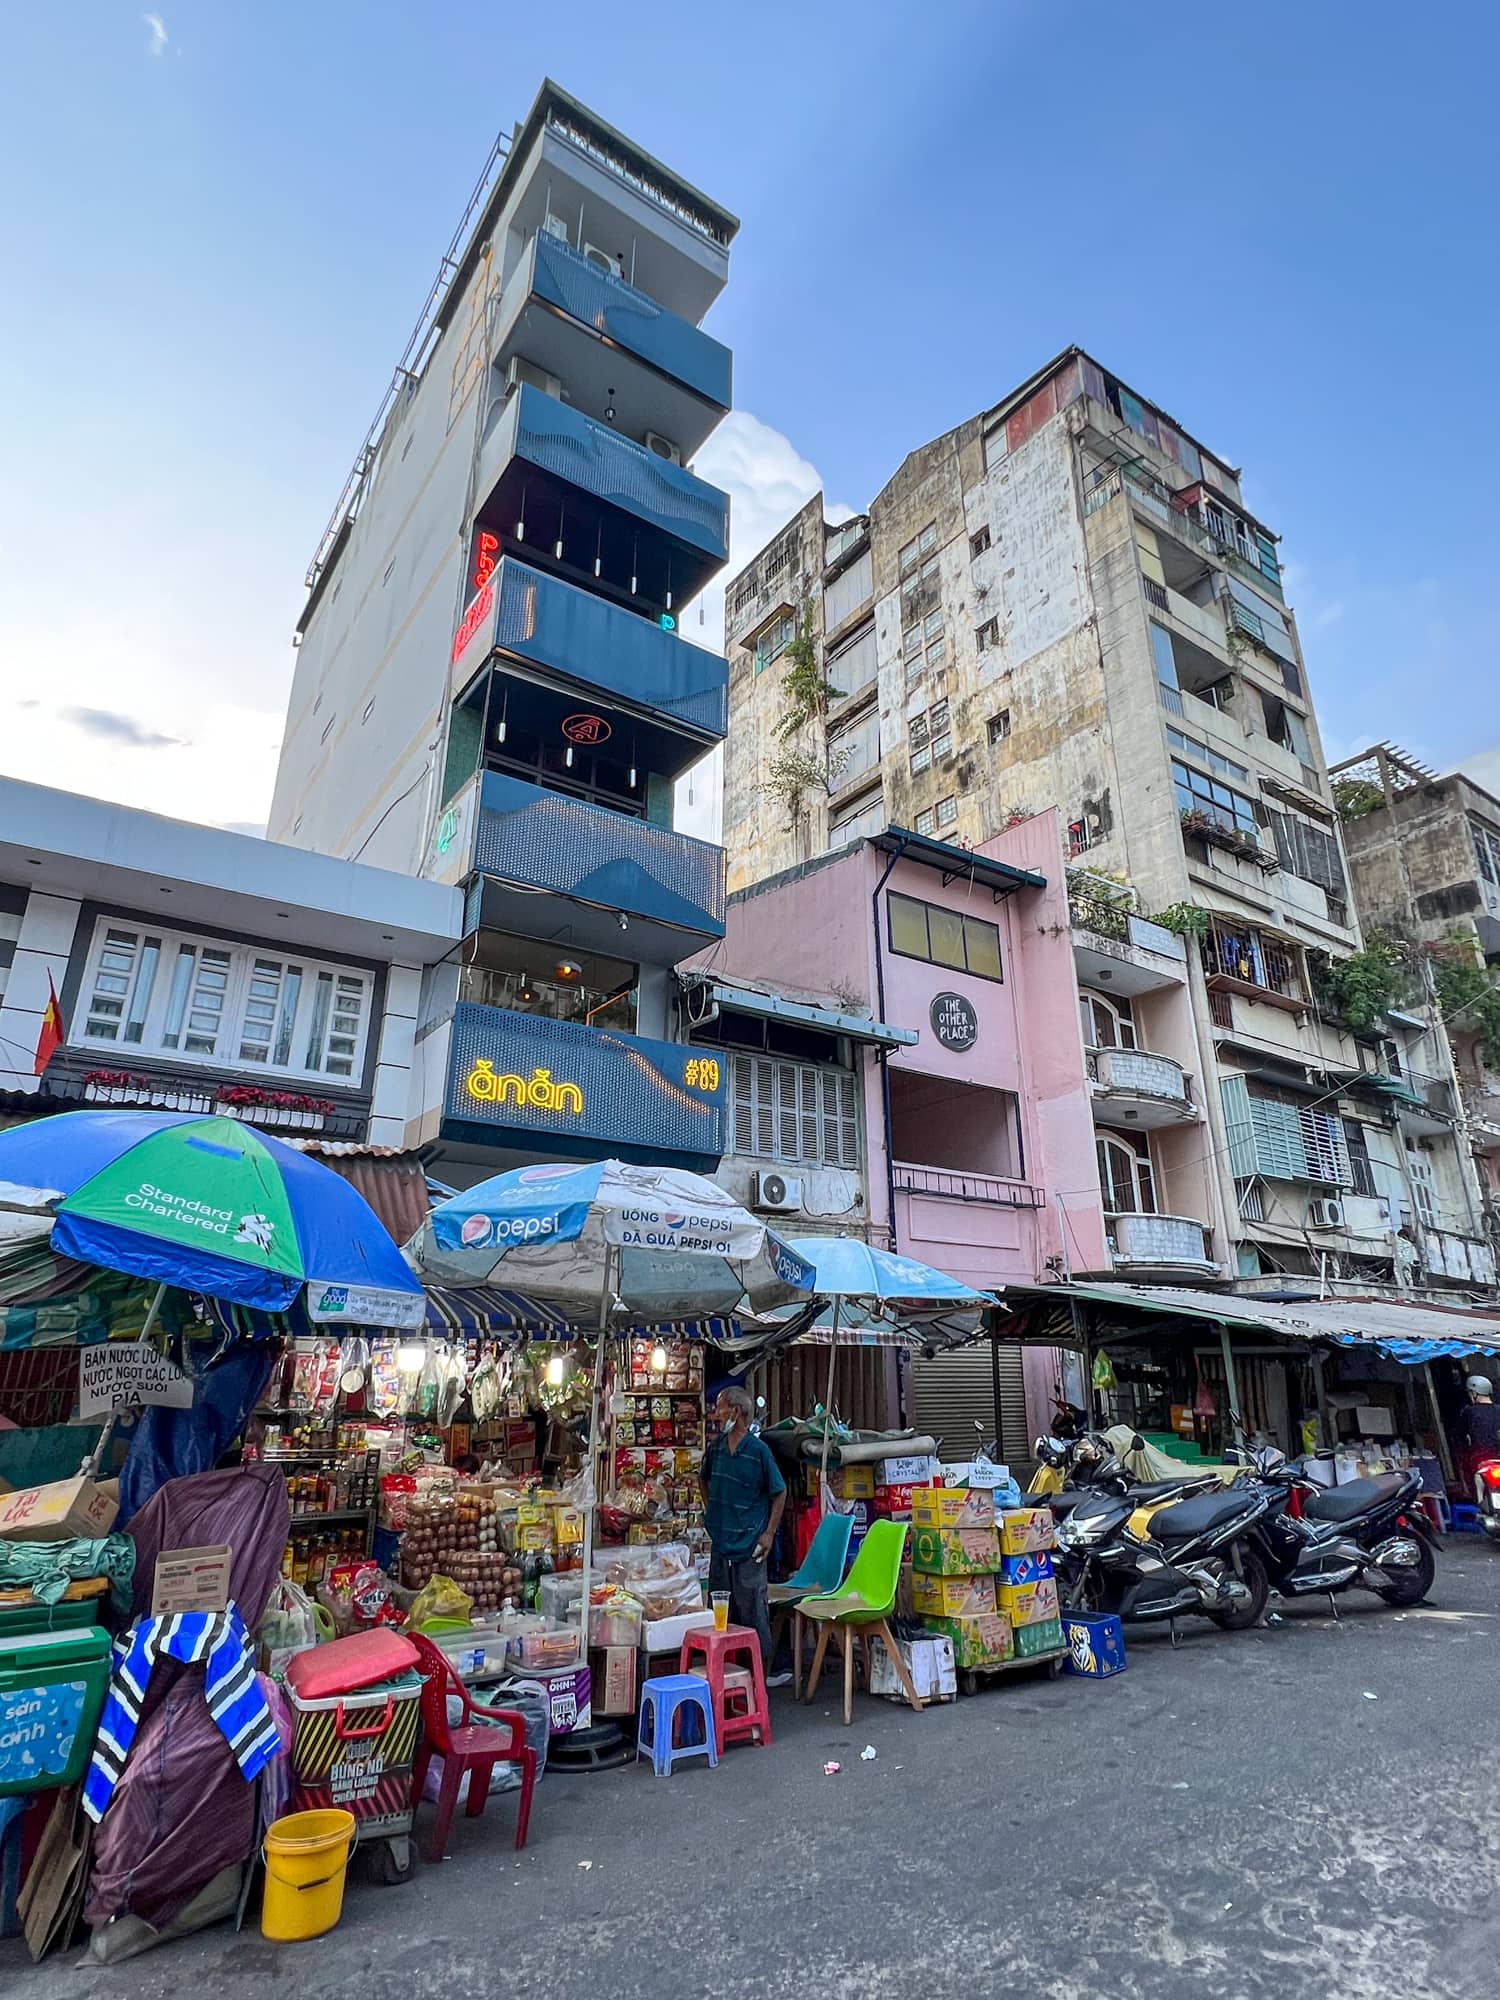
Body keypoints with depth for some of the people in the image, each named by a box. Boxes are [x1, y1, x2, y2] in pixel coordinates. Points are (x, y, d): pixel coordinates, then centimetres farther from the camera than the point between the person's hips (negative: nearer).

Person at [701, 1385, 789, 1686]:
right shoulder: (716, 1447, 2)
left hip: (749, 1547, -6)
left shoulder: (758, 1451, -14)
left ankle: (765, 1673, 17)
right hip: (720, 1545, 6)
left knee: (754, 1613, 3)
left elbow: (780, 1493, -6)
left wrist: (769, 1534, -9)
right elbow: (704, 1480, 22)